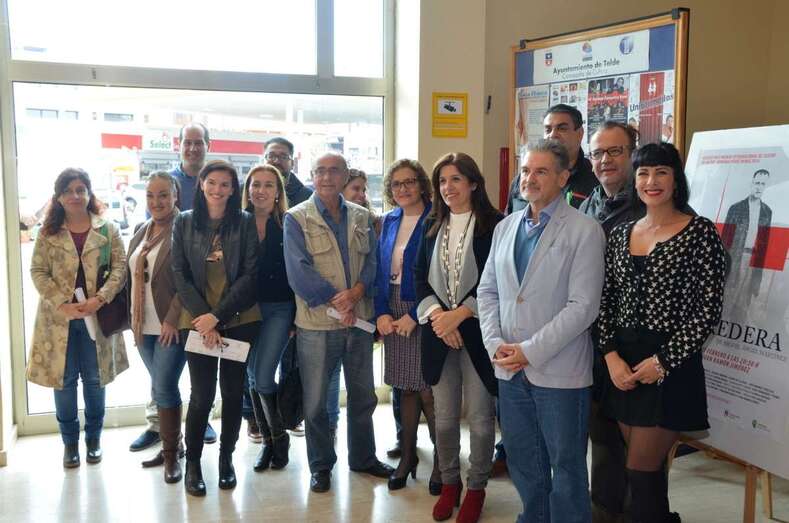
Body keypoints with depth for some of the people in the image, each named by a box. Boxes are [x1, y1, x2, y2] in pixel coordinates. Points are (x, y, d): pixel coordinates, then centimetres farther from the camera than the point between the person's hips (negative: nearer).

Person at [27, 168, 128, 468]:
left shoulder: (107, 229, 1)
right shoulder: (48, 232, 2)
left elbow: (120, 268, -4)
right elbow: (38, 272, -2)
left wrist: (100, 299, -18)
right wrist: (63, 304, -15)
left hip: (97, 316, 0)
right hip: (59, 318, 1)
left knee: (95, 380, 10)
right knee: (64, 380, 8)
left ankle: (93, 438, 28)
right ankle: (70, 441, 25)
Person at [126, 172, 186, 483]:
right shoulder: (141, 233, 13)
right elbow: (132, 278, 18)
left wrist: (173, 319, -20)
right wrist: (132, 317, 13)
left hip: (171, 326, -7)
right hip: (144, 326, 7)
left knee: (163, 388, -5)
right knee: (162, 387, 16)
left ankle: (171, 455, 10)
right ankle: (171, 443, 29)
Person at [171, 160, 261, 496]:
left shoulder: (246, 222, 1)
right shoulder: (184, 222, 5)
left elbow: (250, 274, -5)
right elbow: (180, 274, 1)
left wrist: (217, 315, -12)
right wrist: (202, 318, -9)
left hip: (239, 319, 0)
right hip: (198, 320, 0)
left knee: (233, 390, 7)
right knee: (202, 394, -1)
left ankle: (226, 457, 24)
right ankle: (192, 462, 17)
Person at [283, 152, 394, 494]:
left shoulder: (361, 217, 8)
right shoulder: (297, 218, -4)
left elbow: (372, 261, 0)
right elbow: (299, 272, -13)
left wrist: (355, 293, -18)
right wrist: (336, 300, -17)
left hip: (359, 319, 4)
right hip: (316, 323, -4)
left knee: (363, 395, 16)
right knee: (315, 401, 8)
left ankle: (363, 457, 34)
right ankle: (321, 464, 26)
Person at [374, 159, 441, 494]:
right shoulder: (390, 221, 10)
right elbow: (381, 270, 11)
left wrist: (415, 316, -15)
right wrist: (381, 312, -1)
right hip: (393, 313, 5)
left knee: (428, 390, -3)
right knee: (405, 387, 12)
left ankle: (441, 461, 14)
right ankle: (407, 456, 25)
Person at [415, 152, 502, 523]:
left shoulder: (494, 225, -5)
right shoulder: (432, 226, 9)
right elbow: (420, 277, 6)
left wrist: (460, 314, -16)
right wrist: (437, 315, -9)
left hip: (477, 331, -4)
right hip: (438, 331, 4)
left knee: (480, 417, 5)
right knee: (444, 416, 11)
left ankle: (476, 487, 24)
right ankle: (449, 482, 30)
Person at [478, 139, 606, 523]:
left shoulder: (584, 231, -9)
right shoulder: (506, 227, 10)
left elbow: (582, 307, -15)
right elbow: (488, 291, 12)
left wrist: (530, 350, -16)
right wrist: (495, 343, -3)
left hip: (558, 371, -5)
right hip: (509, 368, 5)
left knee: (565, 463, 9)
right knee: (521, 460, 18)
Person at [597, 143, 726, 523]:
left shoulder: (700, 232, -7)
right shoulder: (621, 234, 9)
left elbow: (708, 310, -10)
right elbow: (604, 301, 8)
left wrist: (663, 361, -13)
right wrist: (612, 356, -4)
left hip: (671, 367, -5)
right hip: (623, 365, 5)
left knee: (641, 471, -2)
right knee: (648, 467, 14)